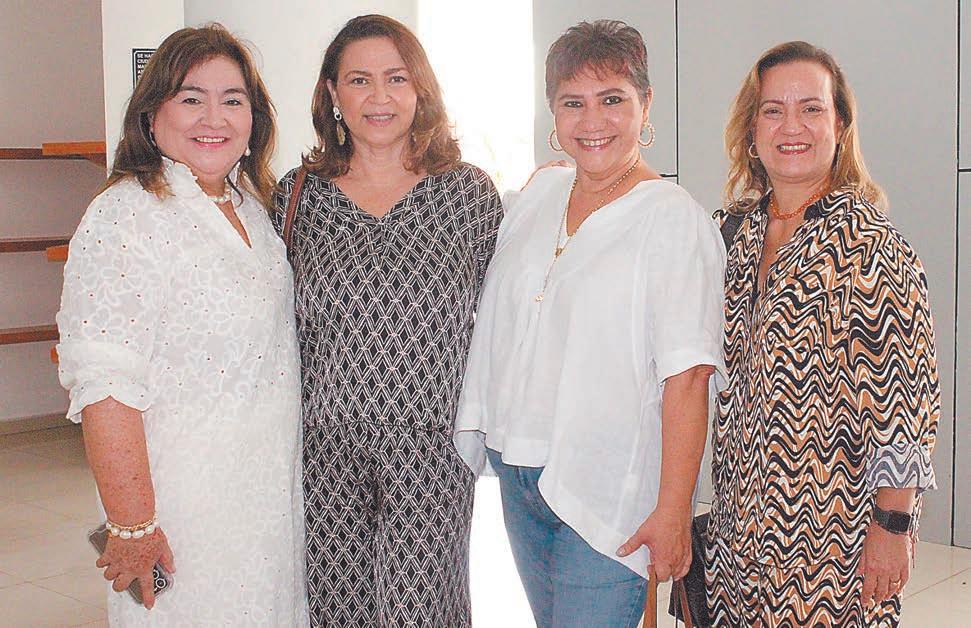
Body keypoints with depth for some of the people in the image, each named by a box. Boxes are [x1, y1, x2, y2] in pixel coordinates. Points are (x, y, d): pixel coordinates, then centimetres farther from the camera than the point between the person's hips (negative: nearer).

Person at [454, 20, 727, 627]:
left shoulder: (674, 219, -12)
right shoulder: (537, 194, 8)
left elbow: (687, 377, -17)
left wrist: (673, 511, -20)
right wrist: (481, 430, 12)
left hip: (607, 486, -6)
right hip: (517, 475, 6)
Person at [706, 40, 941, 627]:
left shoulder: (871, 244, -15)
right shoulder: (738, 227, 4)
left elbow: (904, 397, -16)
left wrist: (892, 528, -17)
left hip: (831, 528, -6)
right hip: (745, 514, 6)